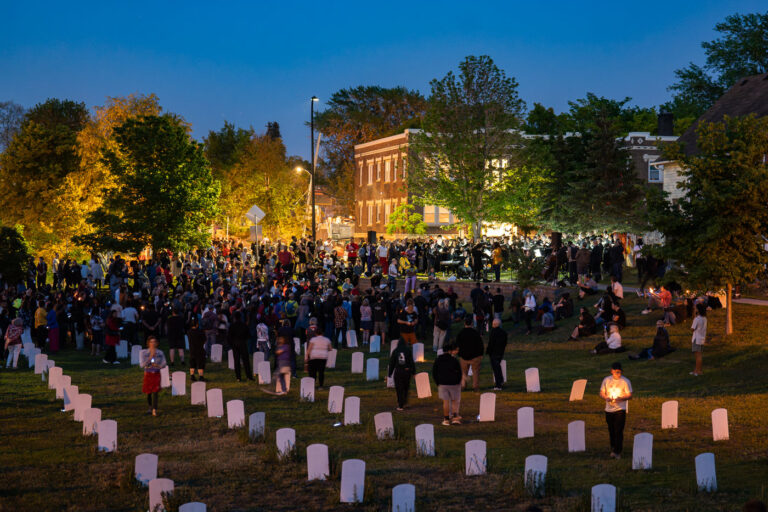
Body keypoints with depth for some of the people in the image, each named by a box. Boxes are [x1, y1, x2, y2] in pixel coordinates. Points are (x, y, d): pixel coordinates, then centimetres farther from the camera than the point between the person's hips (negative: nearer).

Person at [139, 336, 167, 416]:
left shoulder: (160, 353, 1)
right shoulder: (143, 352, -4)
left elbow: (164, 364, 5)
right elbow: (142, 365, -13)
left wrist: (157, 365, -18)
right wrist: (150, 357, -24)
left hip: (156, 374, 0)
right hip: (147, 374, 0)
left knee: (155, 392, -13)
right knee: (148, 393, 9)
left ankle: (154, 410, -16)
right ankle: (150, 407, 33)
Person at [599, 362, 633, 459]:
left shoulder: (625, 381, -3)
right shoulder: (606, 380, 5)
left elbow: (630, 396, -3)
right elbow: (601, 393, 9)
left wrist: (620, 399, -21)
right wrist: (606, 398, -13)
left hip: (620, 410, -3)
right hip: (609, 409, 3)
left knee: (619, 431, -10)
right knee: (611, 431, 11)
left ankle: (617, 452, -9)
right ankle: (613, 449, 28)